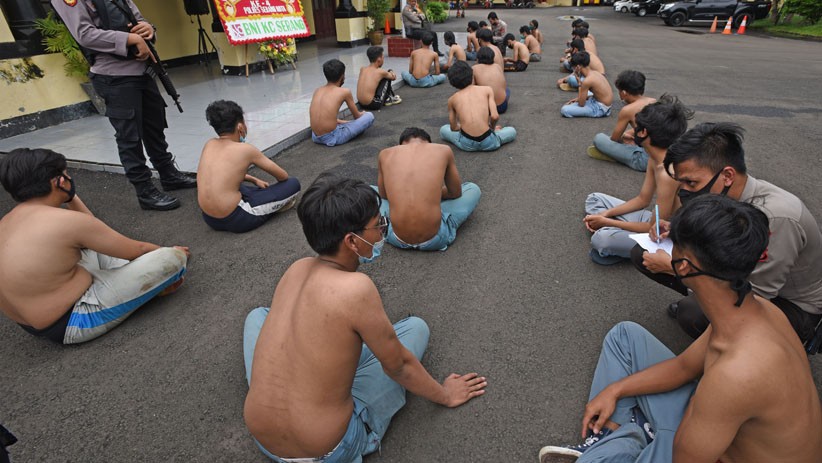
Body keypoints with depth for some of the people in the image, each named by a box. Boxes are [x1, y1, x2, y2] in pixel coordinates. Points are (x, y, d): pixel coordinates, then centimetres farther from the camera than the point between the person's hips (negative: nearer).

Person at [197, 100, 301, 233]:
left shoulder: (209, 144, 7)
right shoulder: (245, 149, -10)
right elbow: (283, 176, 1)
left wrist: (254, 180, 30)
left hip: (209, 218, 7)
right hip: (235, 220, -7)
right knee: (293, 184, -2)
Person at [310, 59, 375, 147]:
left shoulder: (317, 91, 11)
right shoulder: (345, 92, -4)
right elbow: (357, 116, 10)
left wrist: (341, 121, 31)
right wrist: (362, 113, 34)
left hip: (315, 137, 8)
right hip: (332, 138, -8)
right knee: (369, 116, 3)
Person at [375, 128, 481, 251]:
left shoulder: (385, 154, 7)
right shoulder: (443, 150, 4)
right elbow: (456, 193, 16)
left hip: (397, 239, 1)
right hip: (435, 239, -1)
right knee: (473, 189, 25)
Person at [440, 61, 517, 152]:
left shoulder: (452, 99, 10)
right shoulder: (487, 90, 6)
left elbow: (453, 128, 16)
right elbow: (495, 116, -4)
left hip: (466, 144, -1)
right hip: (487, 143, 1)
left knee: (443, 129, 30)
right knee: (512, 131, 31)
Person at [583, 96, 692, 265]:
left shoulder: (667, 173, -32)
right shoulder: (655, 158, -2)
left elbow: (655, 229, -25)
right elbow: (642, 199, 8)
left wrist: (607, 222, -17)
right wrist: (606, 214, -4)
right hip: (654, 219, 9)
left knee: (600, 239, -35)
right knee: (594, 199, 12)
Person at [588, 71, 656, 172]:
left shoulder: (627, 110, -11)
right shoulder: (655, 102, 9)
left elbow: (614, 138, 3)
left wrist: (622, 138, 22)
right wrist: (628, 134, 22)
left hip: (645, 160, -8)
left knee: (598, 138, -5)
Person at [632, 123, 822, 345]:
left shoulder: (775, 217, -35)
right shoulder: (723, 194, -13)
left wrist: (673, 266, -27)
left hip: (794, 307, -6)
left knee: (694, 313, -37)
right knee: (642, 254, -7)